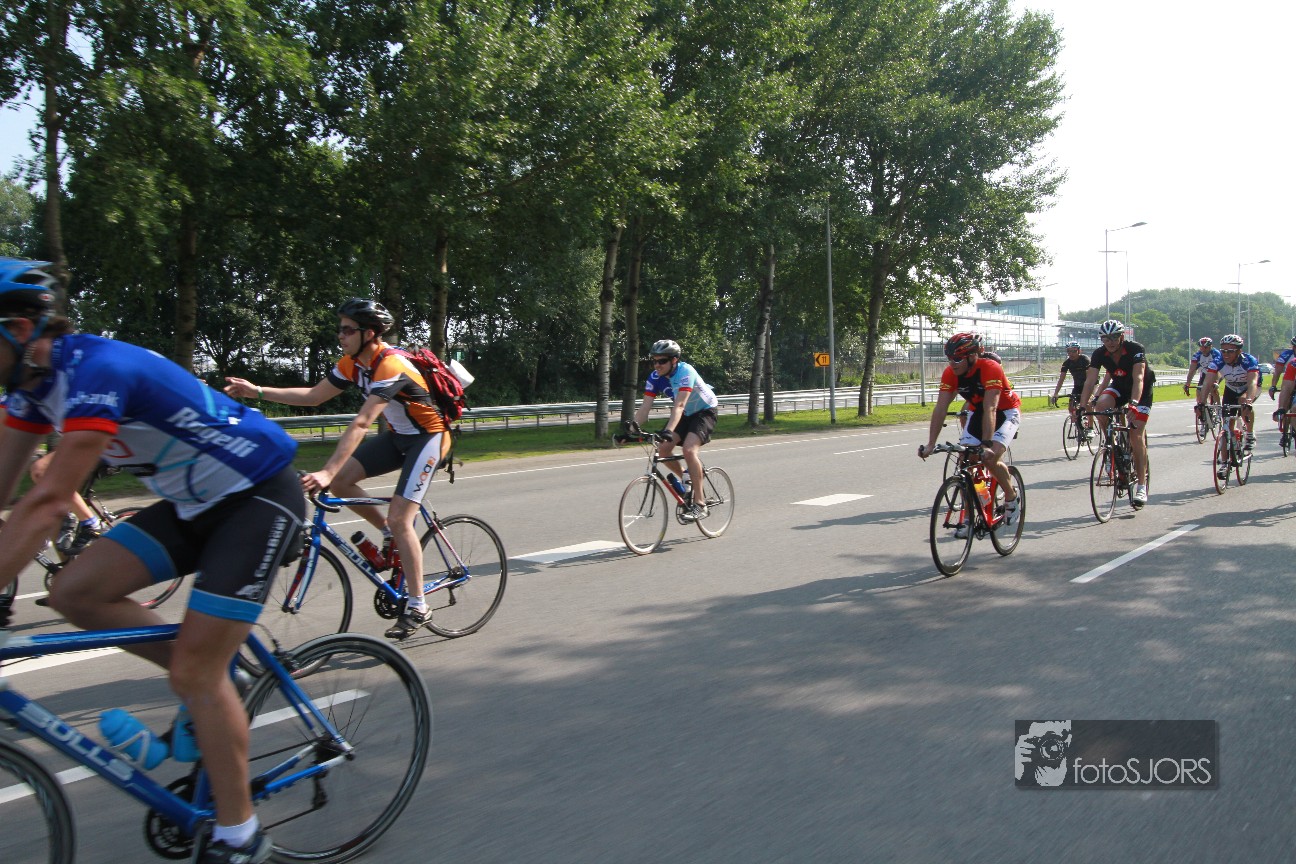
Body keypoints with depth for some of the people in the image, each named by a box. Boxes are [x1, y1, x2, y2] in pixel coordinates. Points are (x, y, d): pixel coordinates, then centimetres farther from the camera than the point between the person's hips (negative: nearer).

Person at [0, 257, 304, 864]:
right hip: (197, 502, 9)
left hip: (260, 496, -9)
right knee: (75, 592, -4)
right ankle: (214, 680, 13)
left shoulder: (95, 370, -27)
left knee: (195, 673, -10)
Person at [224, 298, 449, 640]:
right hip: (397, 435, 9)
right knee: (340, 479, -8)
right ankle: (389, 534, 11)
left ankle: (417, 607, -5)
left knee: (400, 519, -15)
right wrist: (258, 391, -4)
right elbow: (313, 396, 6)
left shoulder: (390, 365, -29)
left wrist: (326, 472, -43)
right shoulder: (352, 363, -2)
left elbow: (361, 424, -38)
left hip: (427, 437, -8)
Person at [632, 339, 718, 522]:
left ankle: (700, 505, -22)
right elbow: (644, 407, -17)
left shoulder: (685, 372, -31)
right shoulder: (655, 377, -13)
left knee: (689, 449, -28)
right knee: (662, 449, -13)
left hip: (704, 412, -7)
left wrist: (668, 431, -55)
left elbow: (679, 406, -42)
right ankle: (687, 480, 15)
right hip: (685, 415, 7)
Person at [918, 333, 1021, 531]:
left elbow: (990, 409, -39)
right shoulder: (950, 373, -18)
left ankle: (1011, 496, 5)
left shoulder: (990, 368, -32)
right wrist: (930, 444, -29)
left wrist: (987, 444, -47)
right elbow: (940, 408, -22)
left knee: (990, 458, -24)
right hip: (977, 411, 5)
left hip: (1006, 411, -5)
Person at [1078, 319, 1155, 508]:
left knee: (1136, 435, -15)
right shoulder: (1099, 354, -17)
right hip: (1120, 386, 4)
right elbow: (1090, 381, -23)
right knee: (1101, 405, -30)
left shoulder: (1135, 350, -29)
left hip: (1142, 390, -4)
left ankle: (1141, 485, -9)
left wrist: (1133, 404, -56)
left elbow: (1138, 379, -40)